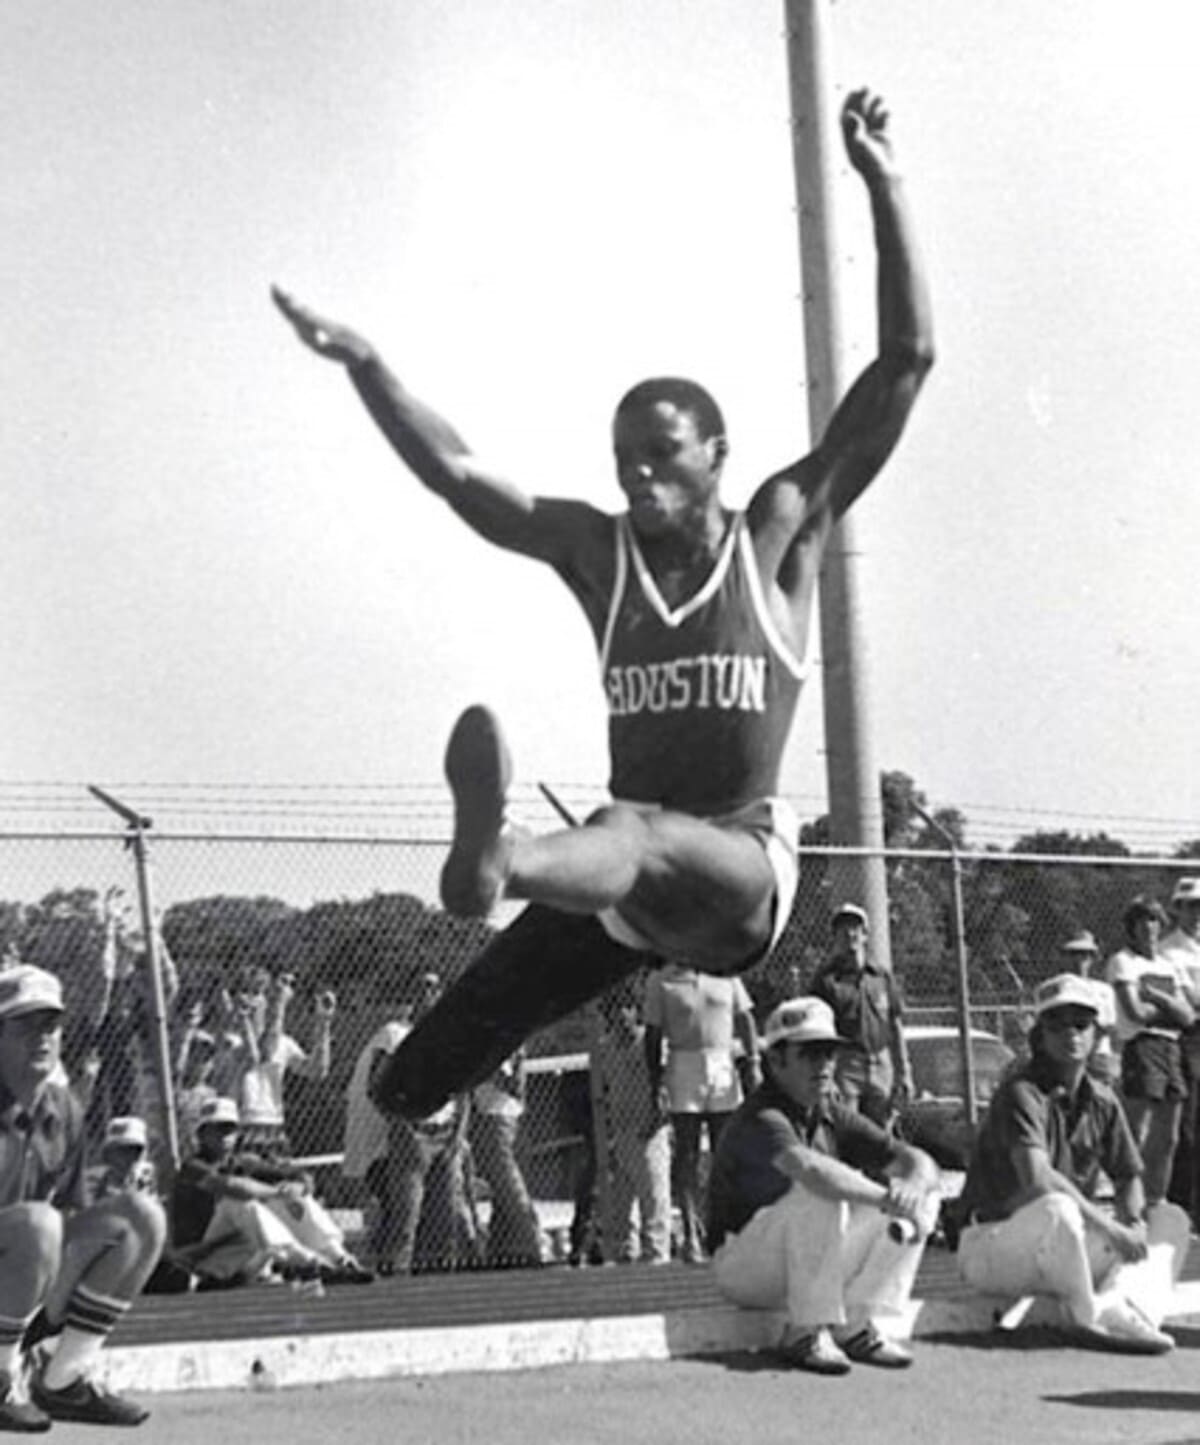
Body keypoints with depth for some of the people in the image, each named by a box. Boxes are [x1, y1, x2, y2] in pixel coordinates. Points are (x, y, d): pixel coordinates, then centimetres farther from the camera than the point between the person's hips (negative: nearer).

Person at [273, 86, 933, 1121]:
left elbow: (906, 363, -3)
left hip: (742, 869, -7)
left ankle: (498, 860, -72)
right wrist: (363, 363, -4)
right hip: (624, 864, 7)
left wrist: (884, 187, -7)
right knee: (417, 1076, -2)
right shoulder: (599, 553, 10)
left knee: (642, 842, -45)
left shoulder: (778, 535, 1)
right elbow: (456, 472, 6)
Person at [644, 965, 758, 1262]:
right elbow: (653, 1034, 3)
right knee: (686, 1153, -3)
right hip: (683, 1068, -2)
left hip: (723, 1068, 2)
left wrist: (752, 1060, 2)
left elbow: (744, 1019, 12)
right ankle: (690, 1232, -1)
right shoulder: (660, 980, 2)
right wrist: (656, 1080, -2)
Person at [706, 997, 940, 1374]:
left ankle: (858, 1327, -10)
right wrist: (884, 1196, -38)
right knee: (821, 1194, -34)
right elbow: (810, 1168, -42)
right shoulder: (761, 1119, -20)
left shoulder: (834, 1116, 4)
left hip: (818, 1261, 8)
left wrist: (911, 1191, -24)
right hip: (744, 1265, -7)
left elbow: (920, 1162, 0)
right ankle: (807, 1333, -23)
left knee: (923, 1194, -4)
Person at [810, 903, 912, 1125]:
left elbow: (896, 1027, 15)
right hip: (845, 1066, -4)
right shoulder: (826, 979, 0)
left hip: (881, 1067, 4)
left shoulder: (883, 977, 13)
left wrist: (904, 1073, 11)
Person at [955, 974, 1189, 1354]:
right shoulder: (1021, 1093, -16)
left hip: (1067, 1244, 8)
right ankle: (1094, 1317, -22)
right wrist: (1110, 1227, -29)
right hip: (992, 1244, -8)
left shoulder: (1102, 1101, 8)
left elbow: (1128, 1180, 14)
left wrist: (1132, 1223, -8)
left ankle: (1124, 1307, -27)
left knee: (1170, 1219, 1)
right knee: (1057, 1209, -39)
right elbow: (1037, 1178, -30)